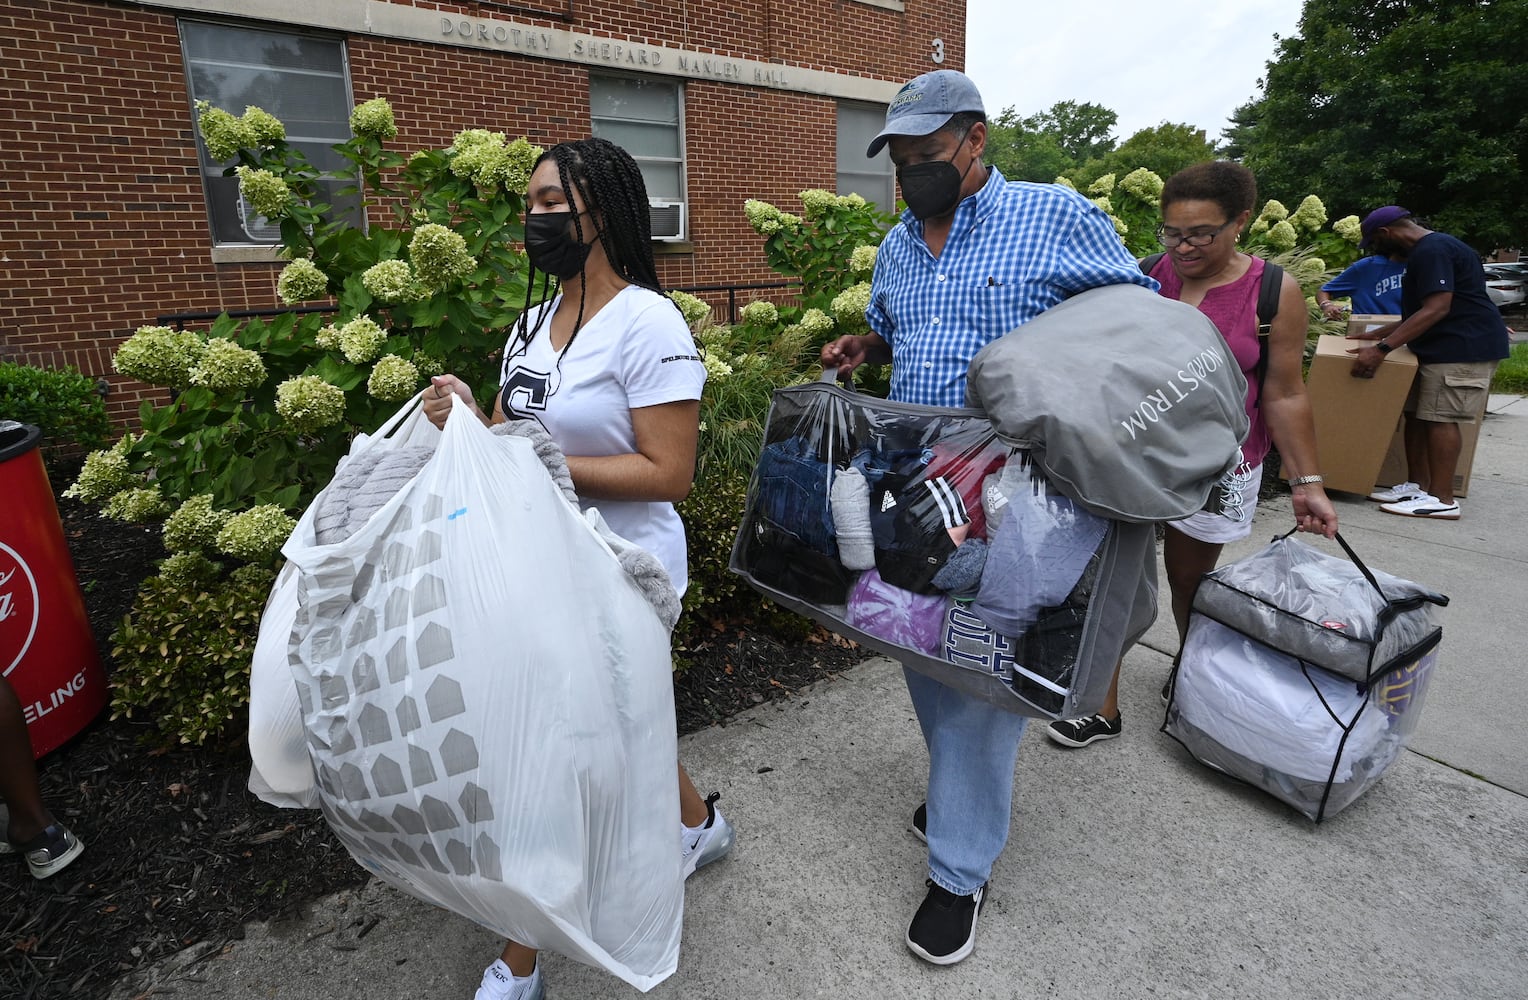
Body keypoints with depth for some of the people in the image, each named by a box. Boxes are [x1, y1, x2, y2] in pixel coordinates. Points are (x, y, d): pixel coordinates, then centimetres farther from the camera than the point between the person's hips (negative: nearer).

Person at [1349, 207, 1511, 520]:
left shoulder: (1431, 250, -15)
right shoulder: (1429, 249, 19)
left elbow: (1436, 309, -25)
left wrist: (1382, 348, -29)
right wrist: (1379, 333, 26)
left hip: (1462, 347, -11)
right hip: (1440, 347, 11)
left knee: (1439, 418, -10)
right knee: (1417, 414, 10)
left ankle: (1442, 500, -7)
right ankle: (1418, 485, 14)